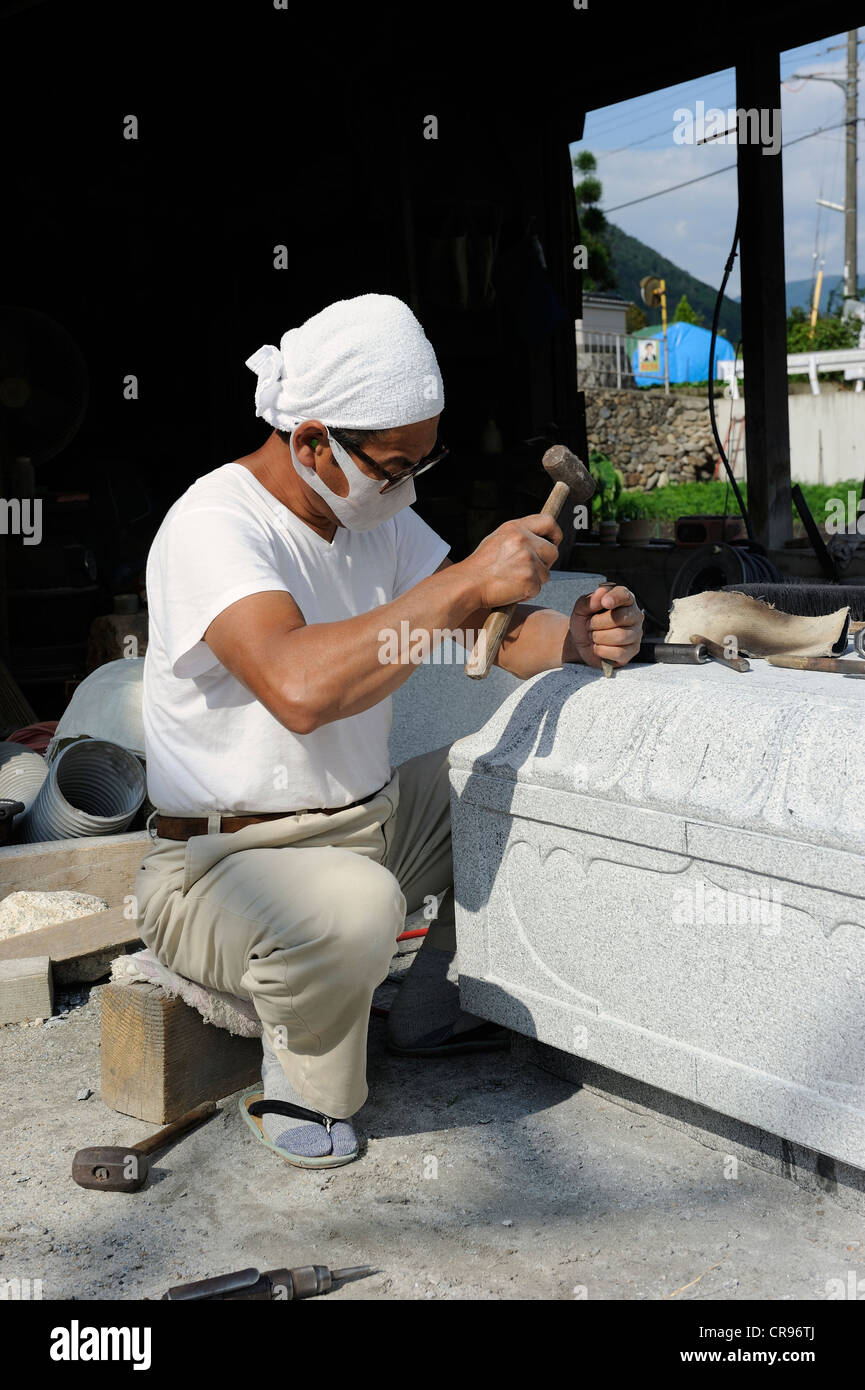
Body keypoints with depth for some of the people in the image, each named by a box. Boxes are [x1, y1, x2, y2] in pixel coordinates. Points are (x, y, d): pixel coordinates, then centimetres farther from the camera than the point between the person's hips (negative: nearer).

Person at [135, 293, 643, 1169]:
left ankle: (435, 1007, 18)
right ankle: (301, 1090, -5)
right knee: (356, 904, -39)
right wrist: (466, 582, -36)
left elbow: (480, 629, 6)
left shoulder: (377, 513, 5)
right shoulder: (213, 526, -22)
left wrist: (574, 638, -16)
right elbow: (301, 688, -40)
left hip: (370, 819, 9)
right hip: (223, 864, -8)